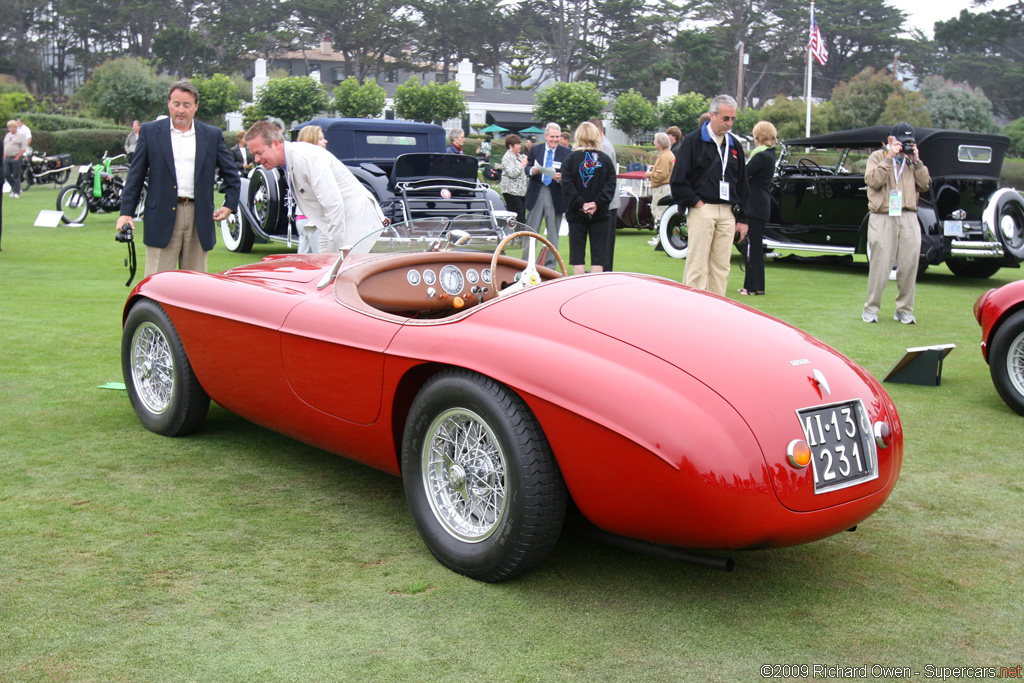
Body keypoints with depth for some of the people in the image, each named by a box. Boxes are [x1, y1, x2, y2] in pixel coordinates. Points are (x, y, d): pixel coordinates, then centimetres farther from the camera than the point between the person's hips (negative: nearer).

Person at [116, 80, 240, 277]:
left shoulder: (212, 135, 10)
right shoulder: (150, 132, 7)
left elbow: (231, 174, 18)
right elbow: (135, 175, 7)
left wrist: (230, 205, 7)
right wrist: (126, 212, 0)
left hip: (199, 217, 2)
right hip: (162, 217, -2)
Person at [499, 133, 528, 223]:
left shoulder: (520, 156, 20)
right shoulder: (507, 157, -7)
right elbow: (512, 173, -19)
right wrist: (522, 164, -14)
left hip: (521, 191, 9)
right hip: (511, 191, -9)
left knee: (522, 216, 4)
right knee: (518, 217, -15)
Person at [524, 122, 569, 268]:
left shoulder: (566, 153, 1)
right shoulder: (535, 149, 7)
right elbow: (527, 168, 7)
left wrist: (561, 178, -23)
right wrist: (532, 170, -16)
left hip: (556, 196, -1)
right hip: (536, 194, 1)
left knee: (553, 233, 7)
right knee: (531, 230, 4)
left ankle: (550, 265, 15)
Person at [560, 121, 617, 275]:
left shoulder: (570, 158, -3)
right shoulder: (605, 159, 2)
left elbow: (567, 186, -13)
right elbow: (610, 185, -7)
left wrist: (580, 204, -13)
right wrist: (597, 204, -12)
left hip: (576, 214, -1)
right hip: (600, 214, 1)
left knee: (577, 252, 4)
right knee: (598, 252, 6)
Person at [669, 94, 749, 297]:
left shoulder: (734, 145, 16)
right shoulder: (693, 140, -1)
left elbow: (742, 183, 18)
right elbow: (678, 180, -5)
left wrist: (742, 218, 14)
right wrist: (695, 202, -9)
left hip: (727, 214, 5)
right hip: (702, 210, -5)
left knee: (721, 267, 6)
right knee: (697, 266, -6)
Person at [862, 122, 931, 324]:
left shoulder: (913, 160, 19)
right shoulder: (878, 157, 8)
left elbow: (924, 185, 10)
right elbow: (873, 181, -8)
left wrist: (916, 162, 1)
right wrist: (889, 158, -11)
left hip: (908, 218, 4)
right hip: (882, 218, -4)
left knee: (909, 263, 1)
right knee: (879, 265, -5)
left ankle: (904, 309, 11)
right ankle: (871, 309, 5)